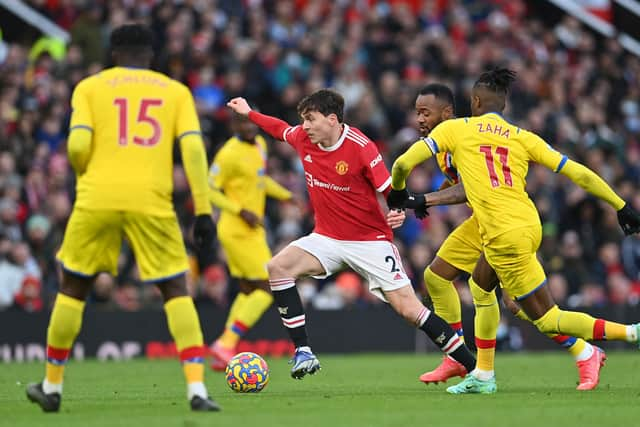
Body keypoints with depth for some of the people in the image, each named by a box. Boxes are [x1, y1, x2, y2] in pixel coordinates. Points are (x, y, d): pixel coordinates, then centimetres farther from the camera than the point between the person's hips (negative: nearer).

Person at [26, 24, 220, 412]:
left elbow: (77, 146, -3)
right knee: (176, 290, 7)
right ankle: (197, 389, -7)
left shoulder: (89, 88, 11)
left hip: (97, 199, 0)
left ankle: (52, 386, 24)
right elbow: (194, 149, 0)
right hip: (151, 201, 0)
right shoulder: (175, 91, 13)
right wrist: (204, 212, 0)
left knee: (74, 287, 16)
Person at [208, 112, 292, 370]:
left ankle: (224, 352, 17)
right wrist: (241, 211, -22)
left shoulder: (260, 144, 9)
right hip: (239, 231, -10)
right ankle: (227, 344, -9)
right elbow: (210, 191, -16)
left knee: (248, 292, 15)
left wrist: (286, 195, 14)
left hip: (251, 231, 10)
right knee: (268, 288, -10)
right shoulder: (230, 154, -18)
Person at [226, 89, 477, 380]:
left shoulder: (361, 148, -19)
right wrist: (249, 113, 31)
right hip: (327, 239, 6)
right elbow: (282, 129, 23)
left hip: (370, 241, -6)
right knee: (278, 267, -17)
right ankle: (303, 353, -14)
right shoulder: (303, 139, -2)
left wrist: (397, 212, -35)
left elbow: (390, 191, -15)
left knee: (407, 307, -12)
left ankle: (474, 367, -4)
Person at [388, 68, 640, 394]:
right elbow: (580, 174, 5)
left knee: (547, 320, 0)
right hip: (529, 225, 6)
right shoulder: (524, 138, 10)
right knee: (481, 285, 27)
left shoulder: (455, 129, 2)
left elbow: (403, 163, -2)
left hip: (505, 238, -6)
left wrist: (397, 191, 20)